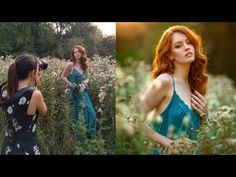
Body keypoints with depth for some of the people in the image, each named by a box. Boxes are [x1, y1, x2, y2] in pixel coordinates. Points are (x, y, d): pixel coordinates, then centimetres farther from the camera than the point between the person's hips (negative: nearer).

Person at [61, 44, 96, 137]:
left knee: (91, 113, 1)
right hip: (74, 93, -5)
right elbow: (62, 76, -2)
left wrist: (84, 83, -7)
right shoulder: (70, 64, -8)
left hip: (83, 92, 5)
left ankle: (91, 134, 14)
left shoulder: (84, 65, 6)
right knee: (77, 114, -2)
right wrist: (70, 84, -16)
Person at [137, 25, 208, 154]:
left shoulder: (194, 84, 5)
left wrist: (205, 114, -2)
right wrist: (169, 143, -17)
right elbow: (136, 120, -16)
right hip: (167, 152, -6)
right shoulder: (165, 81, -14)